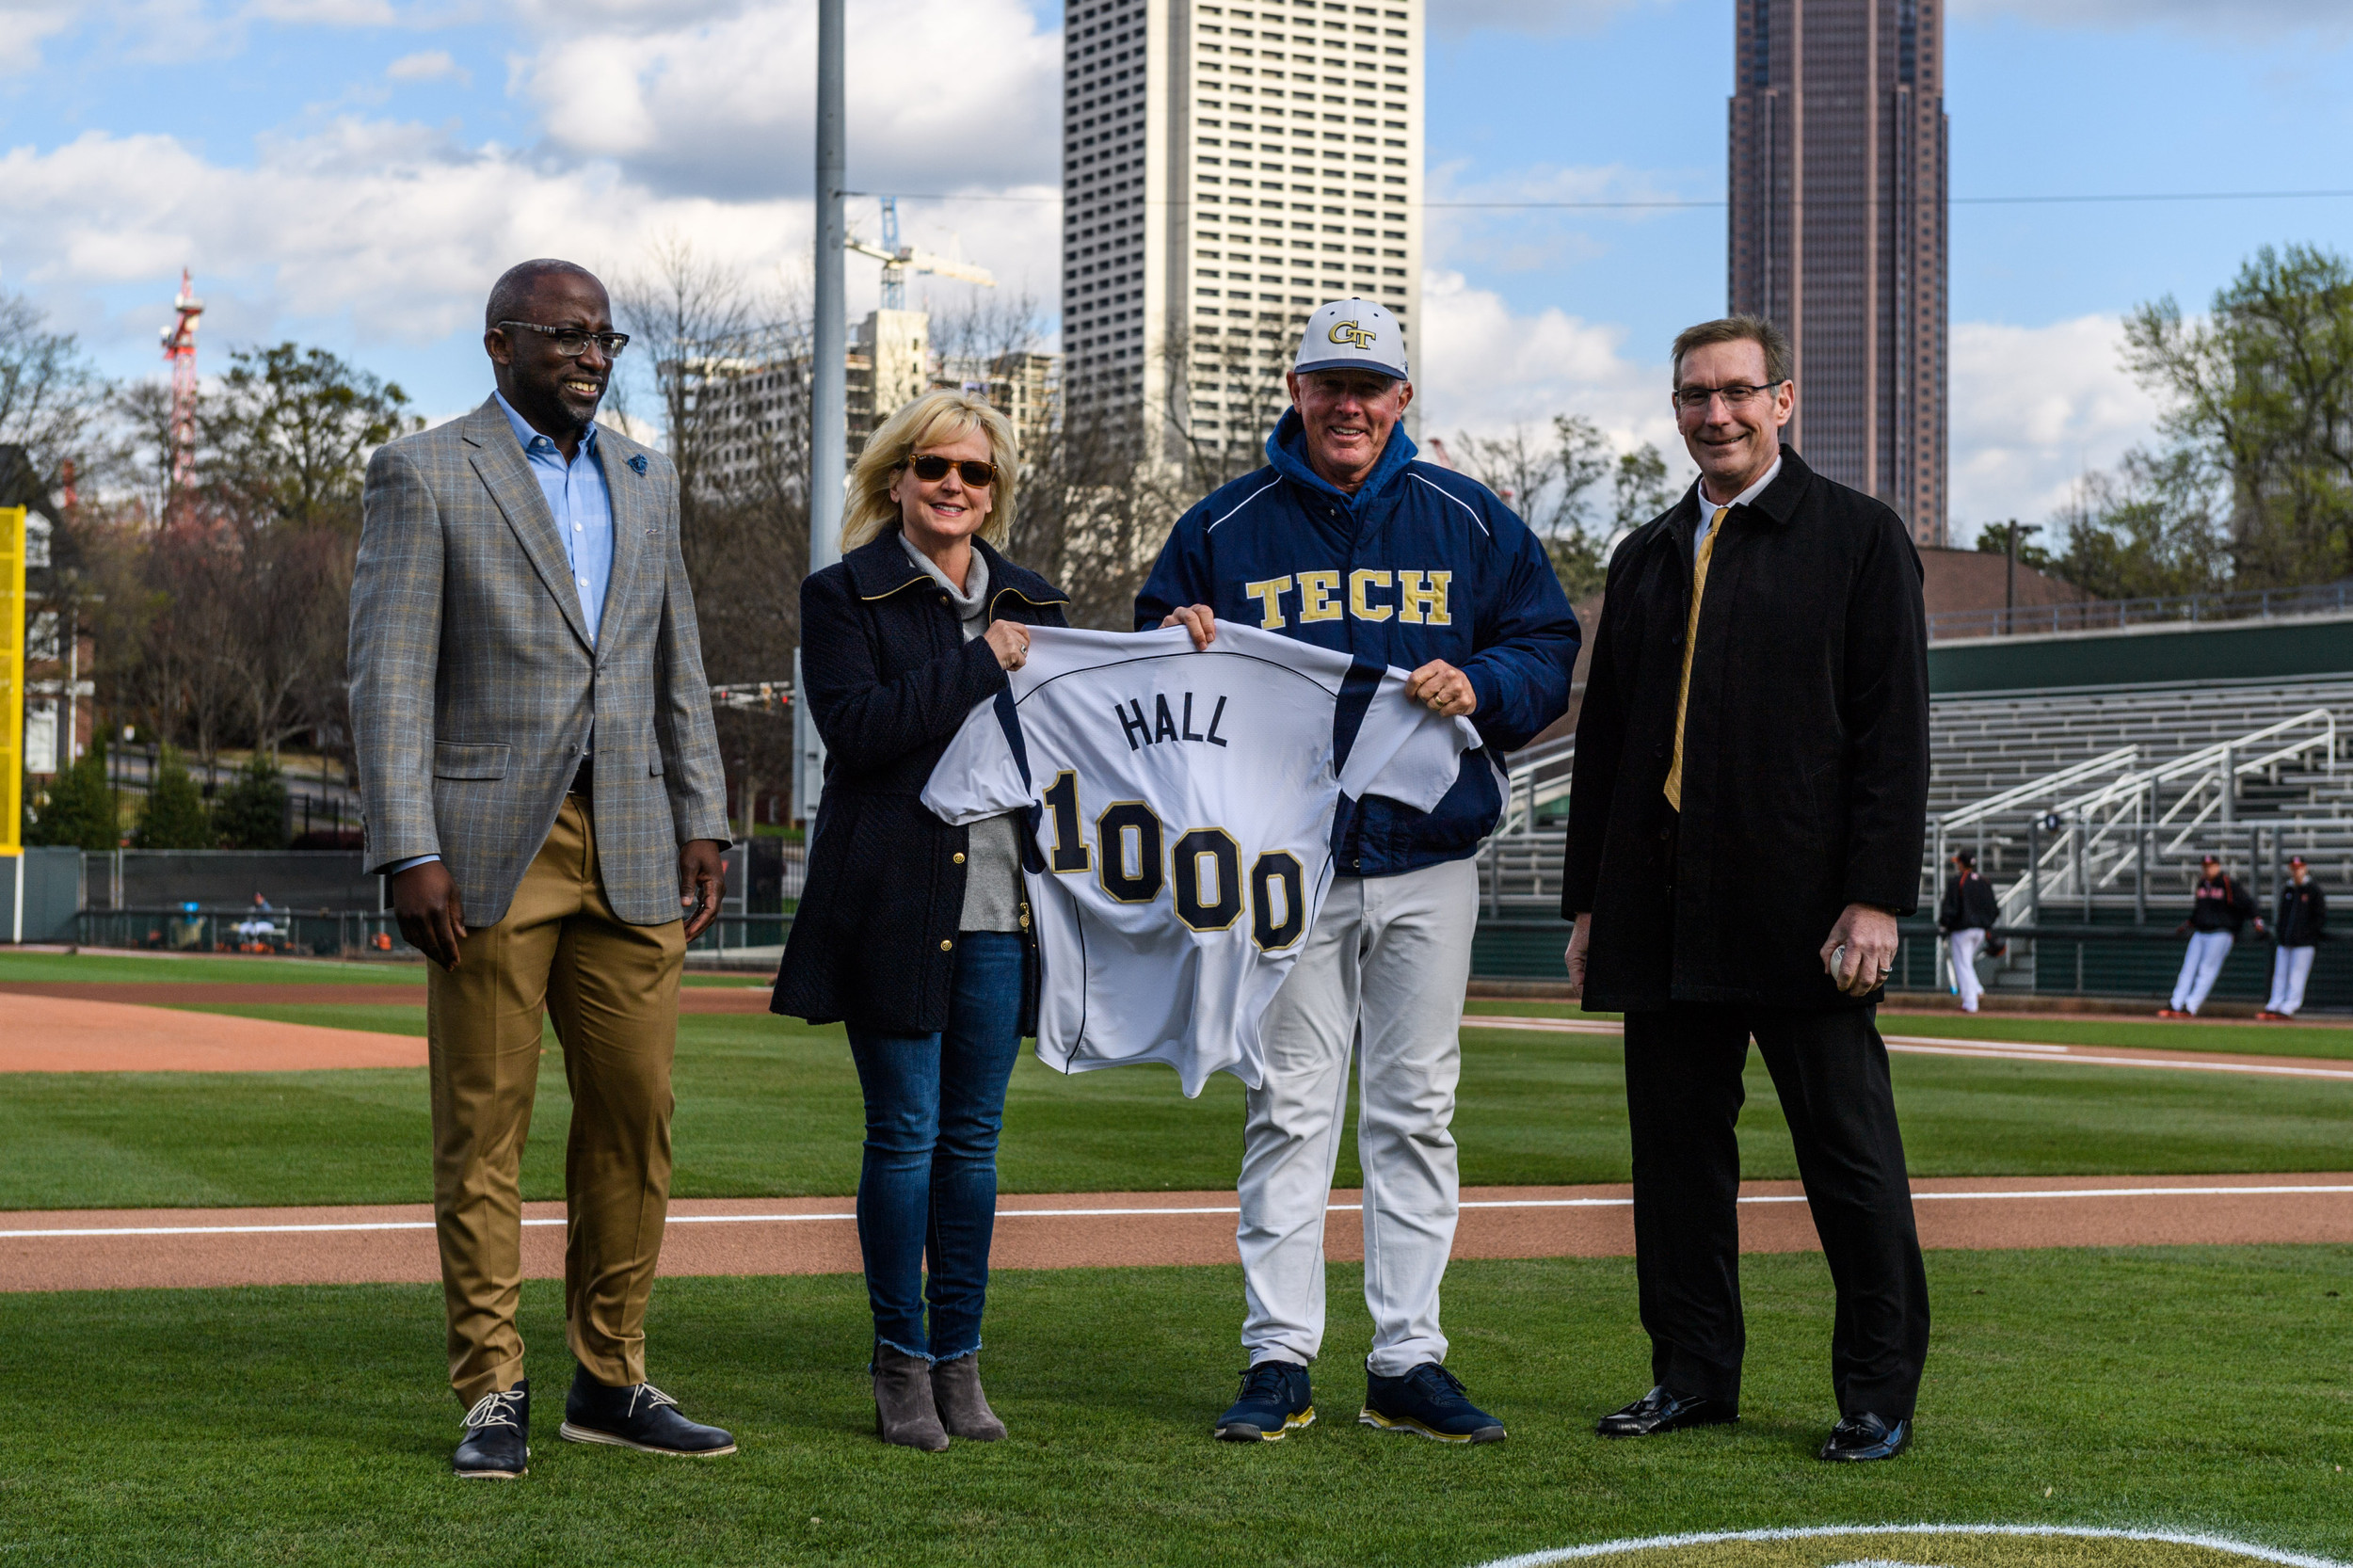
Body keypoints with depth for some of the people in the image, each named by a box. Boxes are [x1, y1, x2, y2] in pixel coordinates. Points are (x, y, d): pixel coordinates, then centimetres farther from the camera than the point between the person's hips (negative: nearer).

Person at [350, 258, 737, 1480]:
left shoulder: (645, 482, 17)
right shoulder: (422, 475, 1)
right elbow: (389, 676, -6)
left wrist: (701, 821, 9)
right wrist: (410, 853, -13)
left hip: (630, 851, 5)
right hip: (490, 850, -5)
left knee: (634, 1117, 4)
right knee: (482, 1127, -1)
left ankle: (611, 1383, 14)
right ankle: (492, 1395, 6)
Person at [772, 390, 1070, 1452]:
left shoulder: (1033, 605, 16)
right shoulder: (845, 596, 2)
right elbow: (854, 728, -13)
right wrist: (978, 666, -12)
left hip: (1000, 906, 4)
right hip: (892, 903, -4)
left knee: (973, 1136, 7)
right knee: (904, 1133, -2)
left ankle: (960, 1363, 15)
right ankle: (901, 1364, 9)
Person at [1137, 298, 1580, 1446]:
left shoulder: (1469, 523, 8)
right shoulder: (1224, 527, 7)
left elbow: (1549, 651, 9)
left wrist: (1479, 685, -11)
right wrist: (1179, 645, -10)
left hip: (1429, 863, 1)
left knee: (1416, 1112, 5)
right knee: (1288, 1109, 0)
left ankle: (1408, 1359, 12)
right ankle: (1279, 1358, 5)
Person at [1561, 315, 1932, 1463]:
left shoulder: (1859, 538, 2)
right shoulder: (1645, 557, 18)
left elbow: (1893, 732, -4)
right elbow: (1603, 736, 19)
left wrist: (1877, 898, -13)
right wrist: (1587, 902, 13)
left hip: (1802, 909, -5)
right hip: (1663, 913, 5)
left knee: (1849, 1152, -1)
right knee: (1676, 1150, 7)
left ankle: (1879, 1394, 7)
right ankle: (1693, 1375, 17)